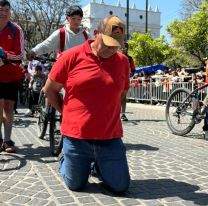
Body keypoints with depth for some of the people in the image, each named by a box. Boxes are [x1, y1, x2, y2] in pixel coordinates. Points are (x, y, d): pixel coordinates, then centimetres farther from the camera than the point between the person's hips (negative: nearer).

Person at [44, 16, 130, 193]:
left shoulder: (123, 61, 1)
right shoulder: (71, 56, -7)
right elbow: (50, 89, 4)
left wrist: (105, 112, 11)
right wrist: (66, 112, 8)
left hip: (110, 137, 2)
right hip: (76, 136, -2)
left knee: (120, 187, 4)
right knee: (75, 185, 12)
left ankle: (98, 165, 34)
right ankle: (66, 159, 43)